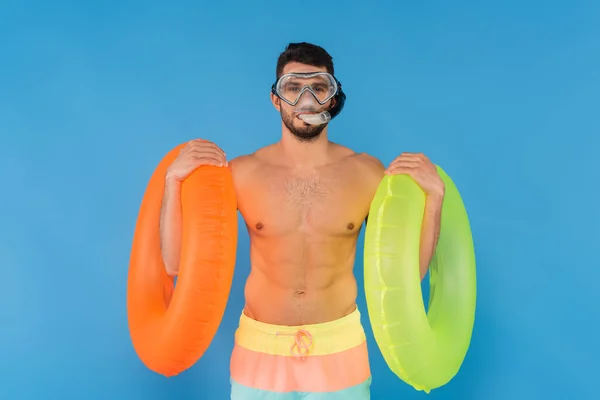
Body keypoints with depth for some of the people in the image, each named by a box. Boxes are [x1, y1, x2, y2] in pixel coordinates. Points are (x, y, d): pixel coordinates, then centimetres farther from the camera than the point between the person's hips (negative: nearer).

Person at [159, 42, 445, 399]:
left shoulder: (367, 172, -8)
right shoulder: (241, 173, -9)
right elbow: (175, 263, -8)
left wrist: (434, 196, -16)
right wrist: (174, 179, -18)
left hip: (340, 350, 1)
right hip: (260, 349, 0)